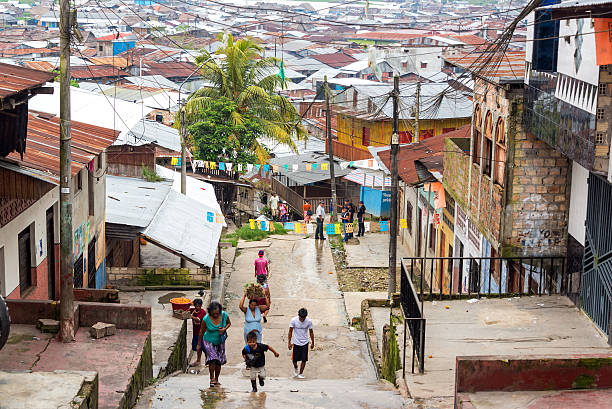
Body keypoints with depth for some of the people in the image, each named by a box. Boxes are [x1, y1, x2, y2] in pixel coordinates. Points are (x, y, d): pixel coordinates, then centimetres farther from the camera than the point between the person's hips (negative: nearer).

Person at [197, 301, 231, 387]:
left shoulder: (224, 315, -15)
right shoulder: (206, 319, -21)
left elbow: (229, 323, 5)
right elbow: (201, 332, -7)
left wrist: (224, 329, -16)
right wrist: (199, 344, 1)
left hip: (220, 342, 3)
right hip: (209, 341, -3)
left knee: (219, 361, 7)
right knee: (212, 359, -19)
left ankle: (216, 380, 24)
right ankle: (212, 379, -3)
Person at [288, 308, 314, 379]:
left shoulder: (309, 321, -13)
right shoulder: (294, 320, -16)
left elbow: (311, 332, 1)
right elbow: (290, 331, -6)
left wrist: (312, 343, 7)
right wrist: (289, 342, -6)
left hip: (305, 343, 0)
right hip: (296, 343, 0)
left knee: (304, 360, 0)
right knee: (294, 359, 5)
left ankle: (301, 373, 20)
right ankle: (295, 368, 38)